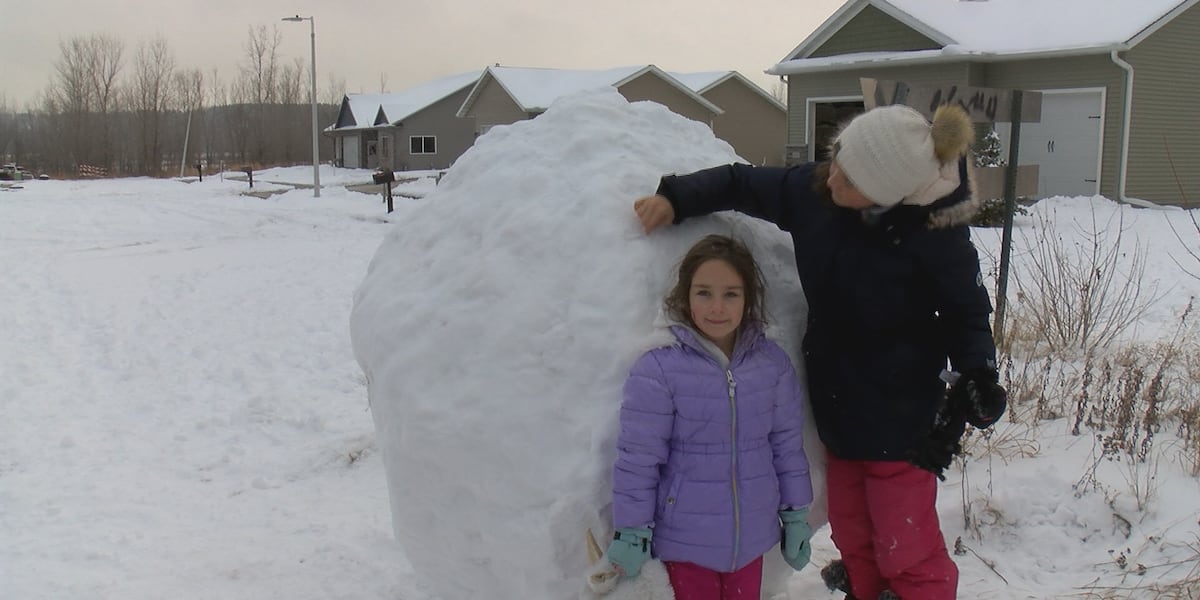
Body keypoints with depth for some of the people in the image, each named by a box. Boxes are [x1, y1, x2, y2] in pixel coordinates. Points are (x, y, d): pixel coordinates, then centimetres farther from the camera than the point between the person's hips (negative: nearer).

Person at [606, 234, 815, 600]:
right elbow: (638, 458, -12)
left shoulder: (773, 363, -4)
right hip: (686, 542, -3)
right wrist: (632, 533, -8)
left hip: (751, 538, 4)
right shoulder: (658, 370, -16)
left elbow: (787, 445, 5)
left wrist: (795, 516, 9)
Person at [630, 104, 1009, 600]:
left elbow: (967, 311, -6)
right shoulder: (813, 191, -10)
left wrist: (977, 374, -20)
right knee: (852, 536, 19)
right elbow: (743, 183, 4)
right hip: (836, 400, 6)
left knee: (905, 550, 3)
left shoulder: (935, 232, -21)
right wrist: (676, 199, -9)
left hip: (898, 415, -5)